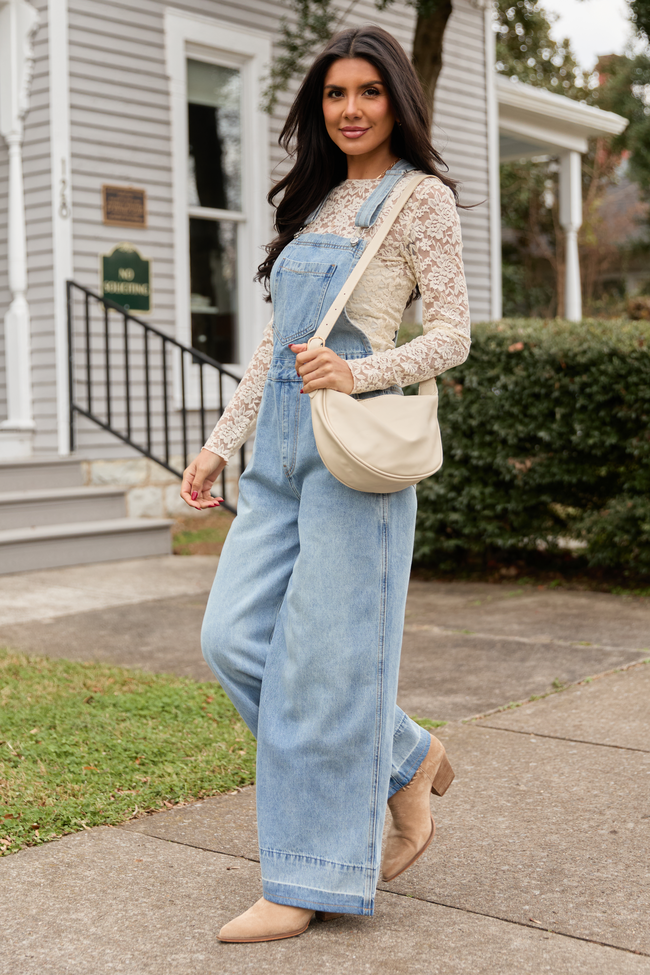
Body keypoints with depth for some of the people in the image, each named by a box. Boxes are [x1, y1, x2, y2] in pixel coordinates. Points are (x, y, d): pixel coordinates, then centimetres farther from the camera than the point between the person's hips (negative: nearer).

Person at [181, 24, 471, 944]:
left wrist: (358, 373, -22)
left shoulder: (421, 198, 2)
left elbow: (453, 332, -5)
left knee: (323, 654, -5)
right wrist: (220, 443, 17)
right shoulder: (317, 202, 21)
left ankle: (311, 881, 8)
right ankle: (407, 765, 18)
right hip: (280, 444, 7)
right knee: (235, 637, 1)